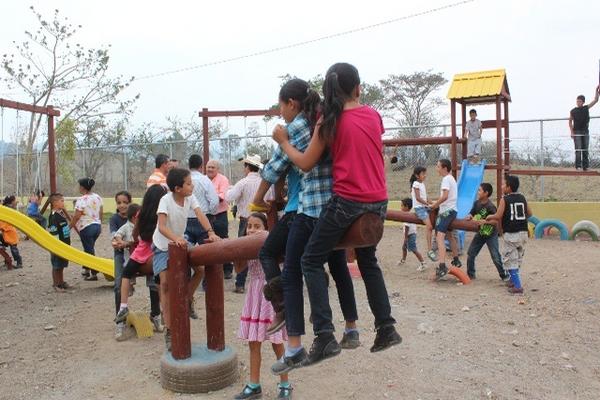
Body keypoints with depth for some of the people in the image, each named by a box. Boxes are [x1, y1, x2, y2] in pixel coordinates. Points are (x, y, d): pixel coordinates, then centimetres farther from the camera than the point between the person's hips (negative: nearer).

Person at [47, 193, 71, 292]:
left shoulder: (61, 213, 9)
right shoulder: (54, 216, -19)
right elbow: (52, 232, -22)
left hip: (65, 244, 9)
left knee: (62, 265, 18)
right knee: (56, 266, 4)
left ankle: (61, 282, 29)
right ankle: (56, 284, 14)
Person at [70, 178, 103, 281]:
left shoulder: (82, 200, -17)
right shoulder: (98, 197, 5)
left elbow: (76, 216, -17)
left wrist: (70, 226, -6)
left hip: (86, 228, -7)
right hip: (97, 226, 7)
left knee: (89, 250, 3)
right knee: (89, 248, 21)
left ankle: (94, 274, 7)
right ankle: (87, 269, 30)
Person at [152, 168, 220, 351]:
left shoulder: (190, 198, -12)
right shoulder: (166, 200, -28)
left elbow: (200, 215, -23)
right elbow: (161, 226, -39)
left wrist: (210, 232, -41)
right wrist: (176, 238, -57)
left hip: (180, 242, 6)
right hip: (163, 245, -6)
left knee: (199, 270, -5)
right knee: (165, 282, -14)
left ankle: (187, 301, 24)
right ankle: (169, 331, -7)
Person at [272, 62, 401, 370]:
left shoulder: (329, 121, -4)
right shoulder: (374, 115, 8)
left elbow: (306, 164, -2)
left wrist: (282, 141, 11)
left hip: (347, 201, -5)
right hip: (378, 201, 6)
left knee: (312, 261, 4)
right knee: (367, 260, 25)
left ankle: (325, 338, -5)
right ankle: (387, 329, 26)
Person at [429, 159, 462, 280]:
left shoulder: (446, 179, -13)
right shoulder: (451, 178, 18)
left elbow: (445, 196, -25)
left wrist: (435, 205, -14)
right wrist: (437, 203, 15)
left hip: (447, 211, -11)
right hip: (451, 210, 11)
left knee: (439, 236, -20)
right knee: (449, 235, 26)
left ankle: (442, 266, -32)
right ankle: (456, 261, 41)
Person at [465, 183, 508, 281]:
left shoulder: (490, 206, -23)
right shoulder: (477, 203, -3)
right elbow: (472, 213, 9)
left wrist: (482, 221, -33)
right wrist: (470, 216, -13)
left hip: (491, 234, -6)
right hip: (480, 233, 6)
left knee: (496, 257, -4)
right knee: (470, 253, 6)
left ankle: (504, 275, 14)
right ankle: (470, 274, 19)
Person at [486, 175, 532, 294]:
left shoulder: (504, 199, -10)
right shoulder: (522, 198, 7)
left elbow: (498, 216, -16)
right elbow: (529, 214, 13)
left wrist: (489, 217, 3)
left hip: (511, 234, -6)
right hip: (523, 232, 6)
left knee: (510, 260, 0)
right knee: (517, 258, 20)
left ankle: (517, 286, -4)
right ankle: (514, 280, 33)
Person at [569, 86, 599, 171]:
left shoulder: (586, 108, 7)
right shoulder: (573, 111, -1)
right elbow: (570, 121, 2)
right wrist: (572, 132, -6)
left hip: (585, 132, 3)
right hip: (577, 132, -3)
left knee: (585, 150, 4)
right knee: (578, 149, -8)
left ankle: (585, 166, 6)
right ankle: (578, 166, -9)